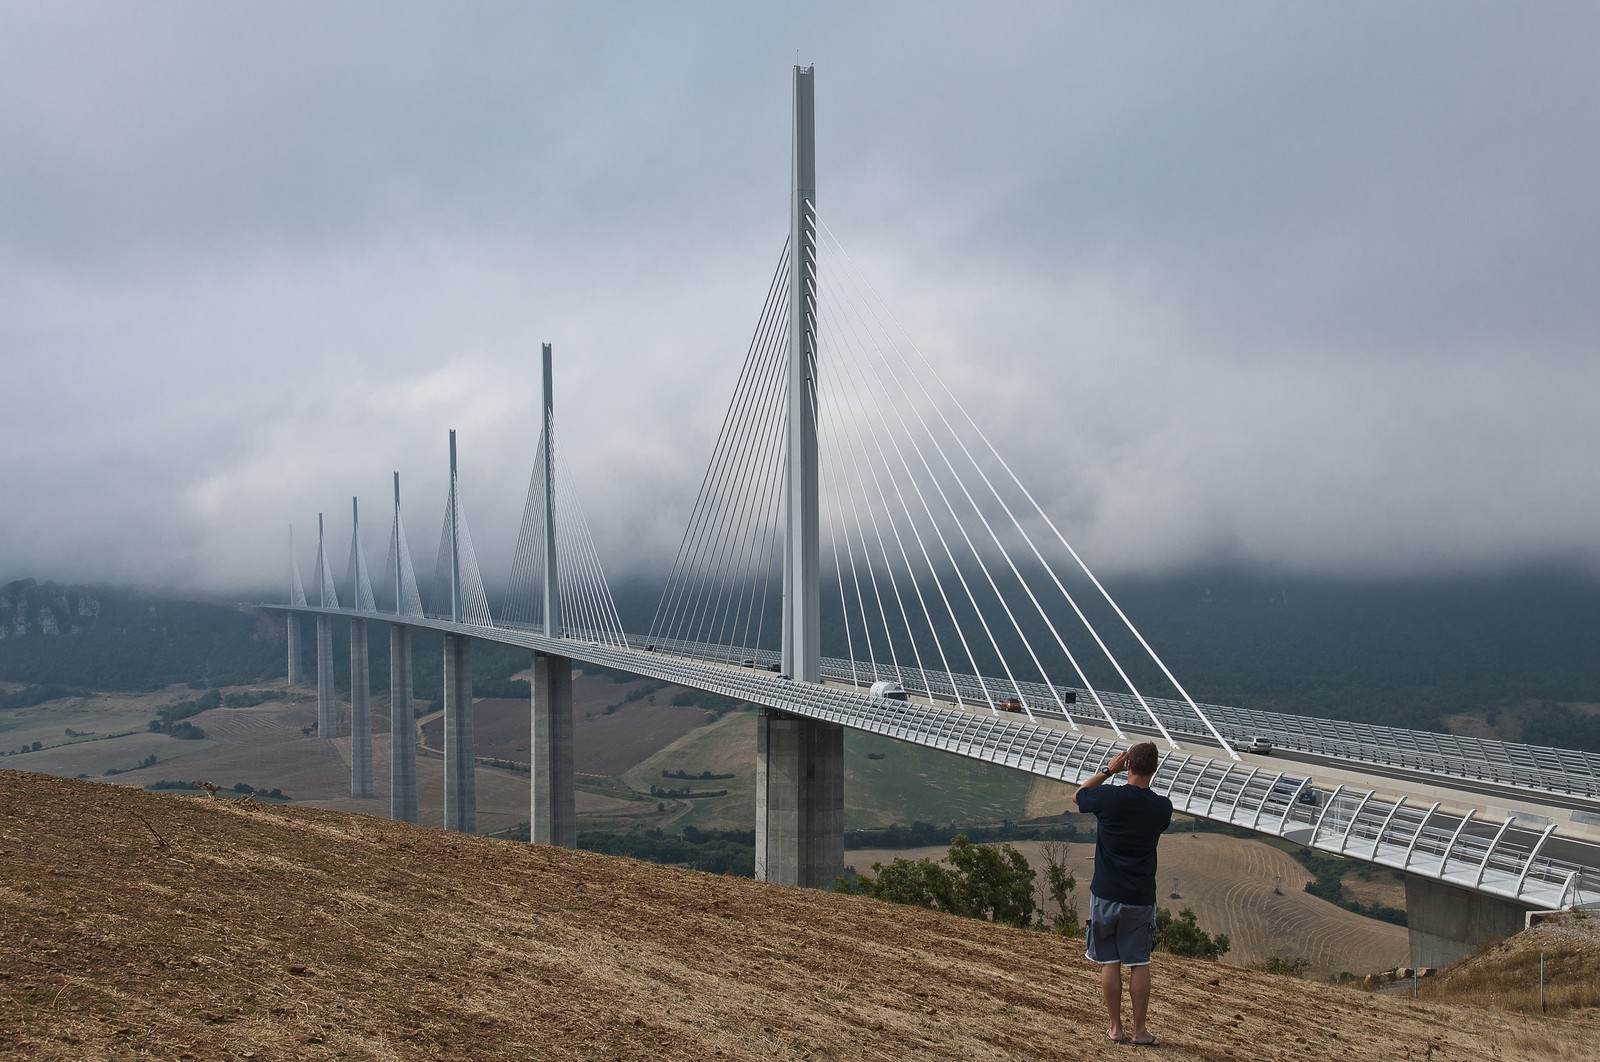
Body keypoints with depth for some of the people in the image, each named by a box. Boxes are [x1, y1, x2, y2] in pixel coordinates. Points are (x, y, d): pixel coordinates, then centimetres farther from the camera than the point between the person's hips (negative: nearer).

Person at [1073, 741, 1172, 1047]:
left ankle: (1116, 1028, 13)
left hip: (1106, 895, -1)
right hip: (1141, 896, 1)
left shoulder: (1109, 797, -13)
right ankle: (1139, 1030, 12)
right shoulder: (1162, 807, -7)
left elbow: (1078, 795, 8)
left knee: (1110, 962, 7)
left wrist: (1108, 770, 10)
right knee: (1139, 964, 8)